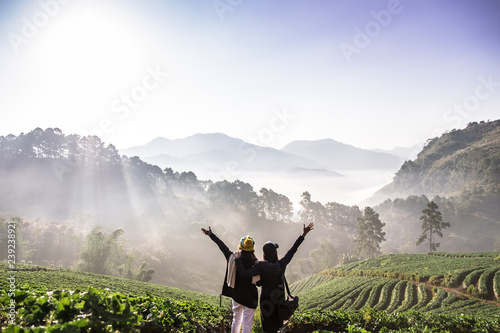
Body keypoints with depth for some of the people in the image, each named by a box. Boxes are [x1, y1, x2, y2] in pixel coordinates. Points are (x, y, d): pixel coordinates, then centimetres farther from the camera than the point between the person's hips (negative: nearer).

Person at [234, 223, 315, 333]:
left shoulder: (260, 267, -21)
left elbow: (244, 272, -25)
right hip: (279, 299, 2)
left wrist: (238, 259, -12)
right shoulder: (281, 265, -15)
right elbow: (292, 250, -7)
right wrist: (303, 235, 0)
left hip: (266, 300, -2)